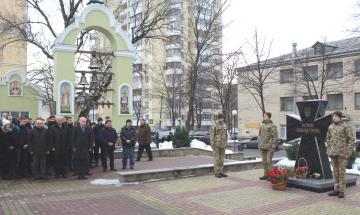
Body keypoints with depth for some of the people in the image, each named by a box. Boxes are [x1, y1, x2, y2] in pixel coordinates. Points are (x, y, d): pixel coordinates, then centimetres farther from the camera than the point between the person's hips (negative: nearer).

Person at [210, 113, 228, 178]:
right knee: (216, 159, -2)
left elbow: (225, 134, 16)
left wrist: (225, 143, 12)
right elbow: (212, 136, -11)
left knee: (221, 158, 9)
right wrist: (212, 145, -14)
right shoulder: (214, 126, -10)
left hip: (222, 145, 6)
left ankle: (221, 172, 16)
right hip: (216, 145, -6)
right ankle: (216, 172, 4)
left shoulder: (224, 125, 10)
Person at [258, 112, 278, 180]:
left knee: (269, 161, -8)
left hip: (269, 147, -7)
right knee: (264, 161, 11)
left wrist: (273, 147, -15)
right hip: (263, 146, 7)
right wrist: (259, 144, 15)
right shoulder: (262, 125, 13)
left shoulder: (272, 126, -8)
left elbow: (275, 137, -11)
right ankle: (266, 174, 19)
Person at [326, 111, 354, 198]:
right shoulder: (330, 127, 10)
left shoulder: (346, 127, -5)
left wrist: (348, 153, -12)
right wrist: (328, 150, 10)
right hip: (333, 153, 5)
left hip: (342, 154, -5)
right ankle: (336, 189, 19)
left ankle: (342, 191, 7)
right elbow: (328, 139, 18)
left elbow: (351, 140, -7)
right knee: (335, 172, 10)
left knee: (341, 172, -1)